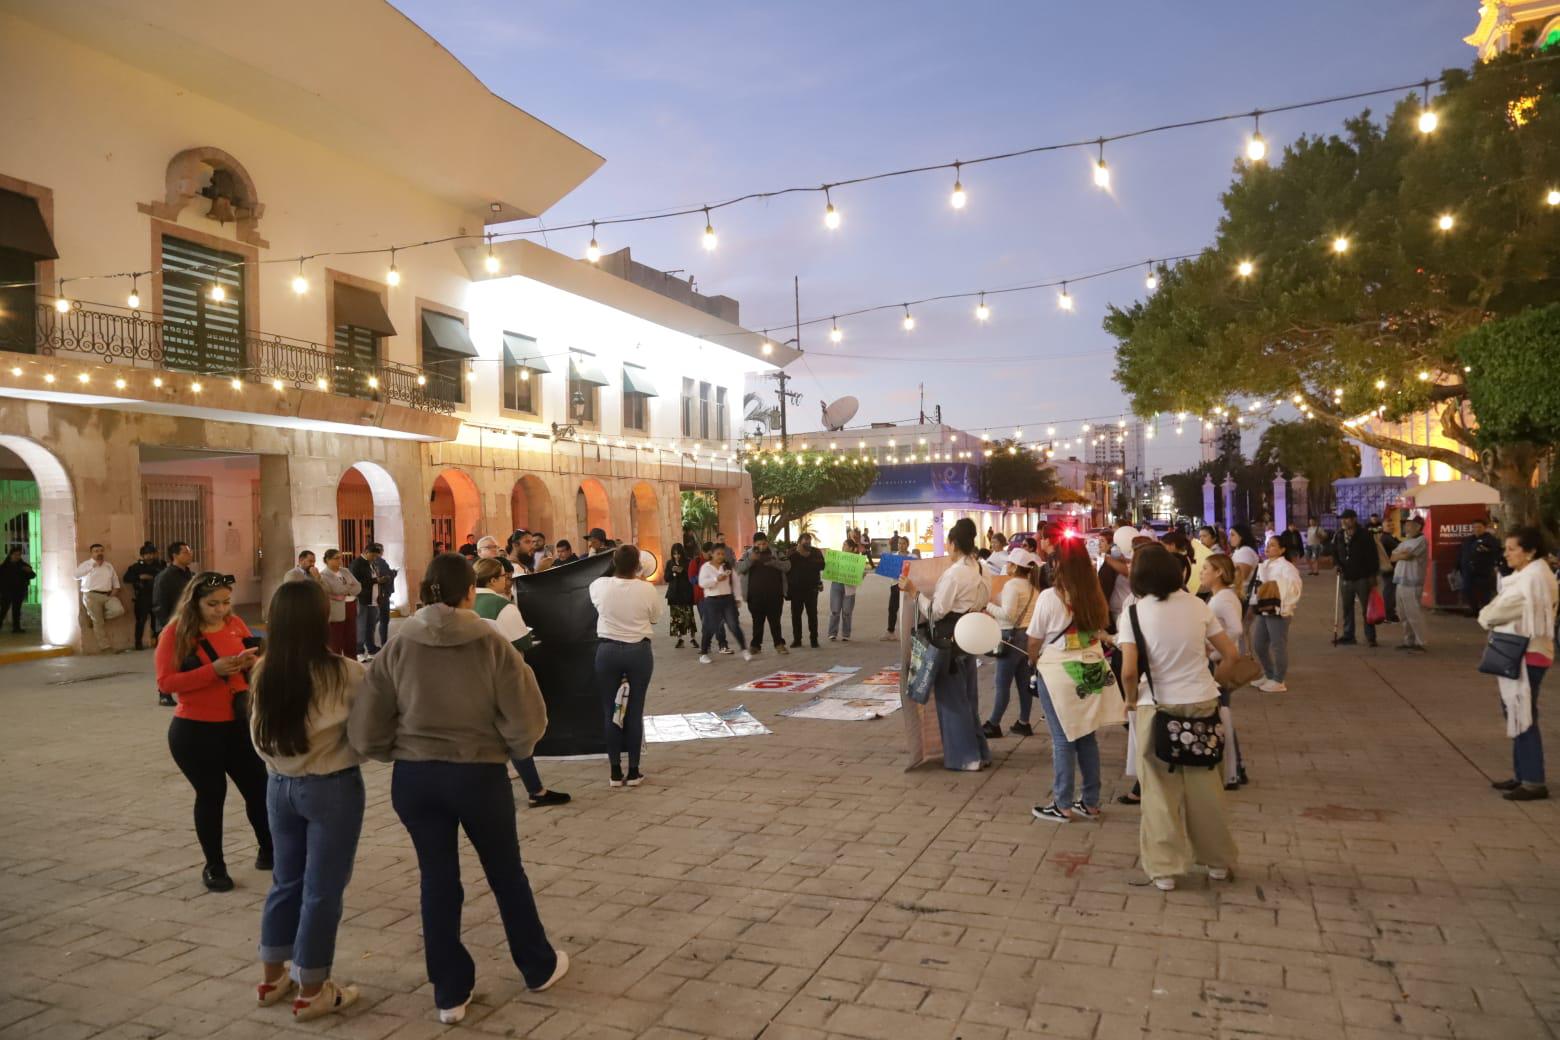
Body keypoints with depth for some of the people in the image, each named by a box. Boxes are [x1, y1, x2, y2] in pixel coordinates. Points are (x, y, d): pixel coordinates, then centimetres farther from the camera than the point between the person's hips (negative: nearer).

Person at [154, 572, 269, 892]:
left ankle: (269, 851, 30)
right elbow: (165, 681, -16)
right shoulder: (176, 632, -10)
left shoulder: (235, 624, 2)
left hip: (238, 726, 4)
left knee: (259, 787, 9)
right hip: (195, 731, -4)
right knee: (211, 795, 6)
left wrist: (251, 662, -12)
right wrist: (213, 670, -26)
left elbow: (256, 665, 12)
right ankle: (214, 866, 24)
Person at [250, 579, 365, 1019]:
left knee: (286, 881, 21)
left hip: (279, 785, 5)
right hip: (331, 788, -5)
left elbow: (258, 735, 6)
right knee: (323, 889, 7)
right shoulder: (343, 674, -19)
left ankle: (272, 977, 34)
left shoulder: (263, 673, -3)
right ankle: (311, 992, 18)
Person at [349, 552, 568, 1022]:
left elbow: (365, 732, -5)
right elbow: (526, 719, -14)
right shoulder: (492, 643, -13)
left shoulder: (397, 646, -7)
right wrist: (511, 748, 6)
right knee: (506, 874, 18)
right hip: (480, 775, -2)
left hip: (413, 778, 2)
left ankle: (450, 993, 26)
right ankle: (540, 967, 36)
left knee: (437, 881, 16)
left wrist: (404, 750, 12)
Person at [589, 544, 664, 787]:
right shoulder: (647, 589, -11)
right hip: (639, 651, -1)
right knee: (635, 712, 6)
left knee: (610, 712, 8)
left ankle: (615, 773, 12)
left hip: (607, 650, 1)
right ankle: (633, 772, 11)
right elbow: (655, 617, 6)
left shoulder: (599, 585, -7)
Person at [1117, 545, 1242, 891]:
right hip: (1202, 703, 3)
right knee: (1205, 785, 16)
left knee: (1161, 789, 8)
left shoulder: (1135, 612, -10)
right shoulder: (1197, 605, 0)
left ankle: (1164, 868, 16)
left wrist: (1132, 698, 0)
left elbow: (1129, 672, -18)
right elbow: (1230, 654, 4)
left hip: (1158, 707, -3)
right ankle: (1218, 861, 30)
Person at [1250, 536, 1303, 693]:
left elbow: (1294, 588, -20)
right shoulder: (1263, 566, 13)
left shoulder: (1286, 567, -12)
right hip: (1262, 611, 9)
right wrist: (1254, 605, 12)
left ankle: (1278, 681, 10)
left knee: (1278, 646, -1)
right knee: (1258, 645, 14)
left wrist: (1280, 607, -22)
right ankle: (1268, 675, 30)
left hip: (1277, 612, -9)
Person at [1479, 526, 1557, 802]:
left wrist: (1486, 616, -1)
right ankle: (1522, 775, 23)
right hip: (1518, 654, 10)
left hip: (1527, 656, -10)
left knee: (1524, 717, -6)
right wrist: (1491, 617, -4)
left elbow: (1501, 611, -19)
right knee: (1517, 715, 15)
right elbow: (1506, 610, 14)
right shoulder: (1525, 575, 16)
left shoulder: (1535, 577, -17)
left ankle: (1534, 782, 0)